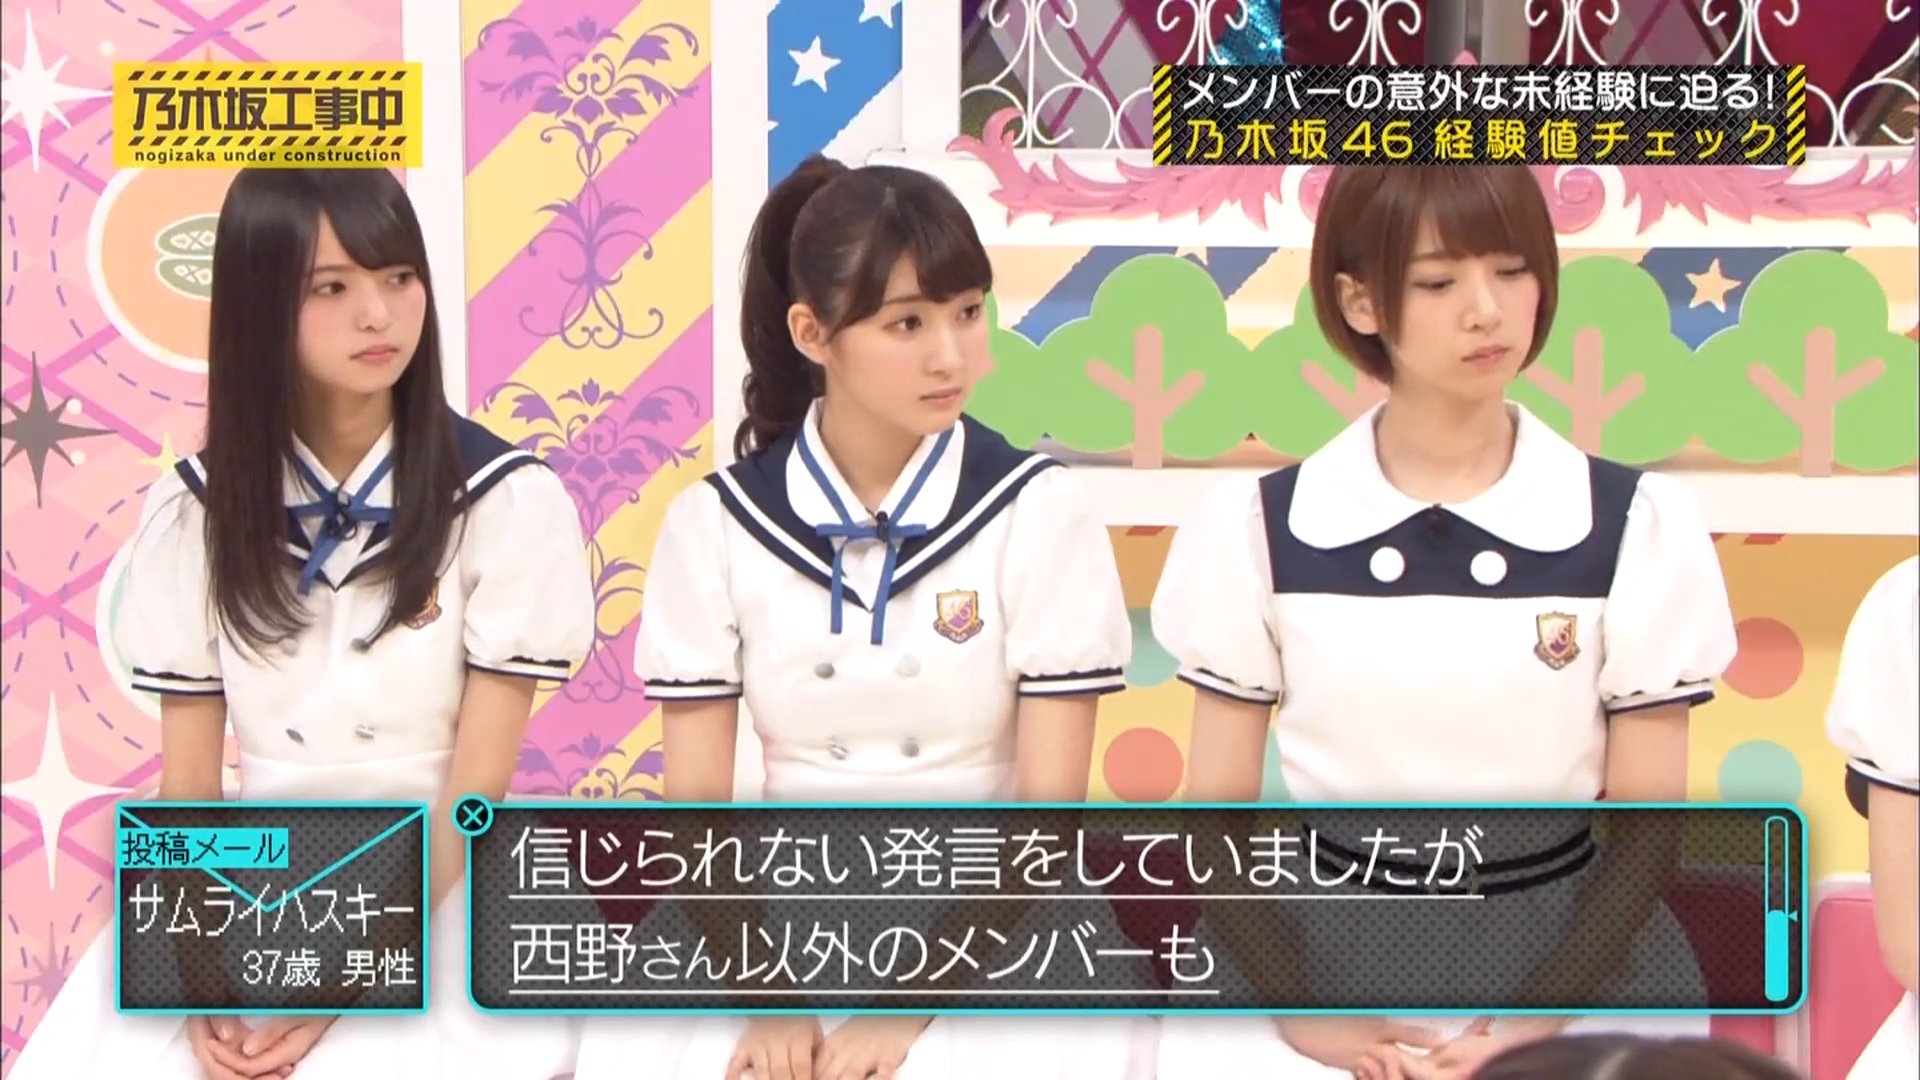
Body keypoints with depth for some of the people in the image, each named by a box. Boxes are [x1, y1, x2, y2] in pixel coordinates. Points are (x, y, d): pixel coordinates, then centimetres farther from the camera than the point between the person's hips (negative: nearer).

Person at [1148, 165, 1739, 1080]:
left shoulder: (1635, 526, -2)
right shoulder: (1260, 527, -2)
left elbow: (1647, 830, 0)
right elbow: (1217, 810, 1)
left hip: (1573, 963, 0)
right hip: (1325, 955, 0)